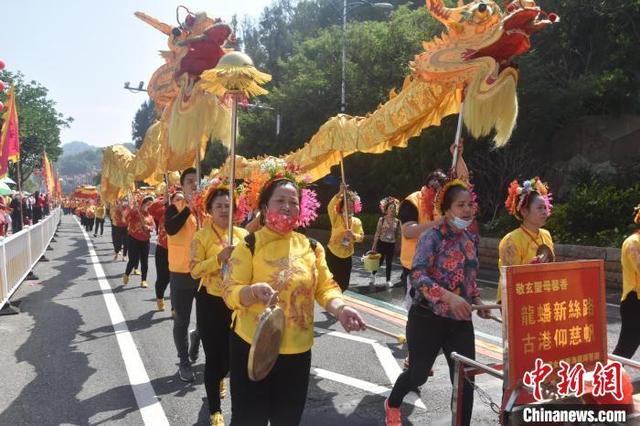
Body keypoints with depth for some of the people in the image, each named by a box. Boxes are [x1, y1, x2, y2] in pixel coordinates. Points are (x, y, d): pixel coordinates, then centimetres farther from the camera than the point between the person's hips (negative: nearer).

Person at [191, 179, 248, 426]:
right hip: (211, 303, -4)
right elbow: (195, 271, -14)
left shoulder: (243, 234, 4)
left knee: (234, 352, 16)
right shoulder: (202, 236, -7)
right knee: (214, 355, 1)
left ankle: (219, 379, 52)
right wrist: (219, 258, -25)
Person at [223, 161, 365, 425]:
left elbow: (325, 287, 4)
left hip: (298, 350, 4)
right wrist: (254, 291, -32)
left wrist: (340, 308, -16)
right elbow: (230, 293, -11)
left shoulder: (312, 247, 4)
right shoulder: (250, 245, -9)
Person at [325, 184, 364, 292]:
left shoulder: (357, 221, 2)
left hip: (347, 256, 4)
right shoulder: (336, 218, -9)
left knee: (344, 284, 10)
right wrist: (340, 193, -39)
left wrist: (353, 235, -31)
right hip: (333, 254, -4)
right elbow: (330, 207, -28)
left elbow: (361, 237, -8)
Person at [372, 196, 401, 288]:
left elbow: (398, 235, 7)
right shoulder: (382, 219, -6)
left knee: (389, 263, 7)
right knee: (379, 261, 7)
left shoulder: (397, 221, 0)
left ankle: (388, 280, 18)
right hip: (382, 243, -2)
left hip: (391, 245, 2)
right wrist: (374, 245, -5)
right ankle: (374, 274, 34)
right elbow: (377, 233, -4)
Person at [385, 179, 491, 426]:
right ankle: (392, 405, 44)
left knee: (465, 380, 2)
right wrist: (449, 297, -36)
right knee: (419, 373, 12)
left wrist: (476, 300, 2)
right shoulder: (432, 236, -15)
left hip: (460, 320, 5)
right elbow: (417, 276, -25)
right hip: (429, 318, -5)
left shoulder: (471, 238, 6)